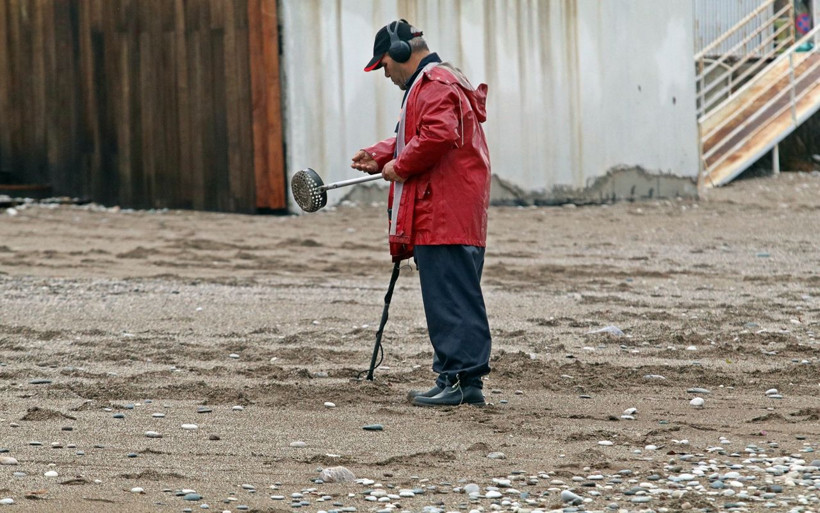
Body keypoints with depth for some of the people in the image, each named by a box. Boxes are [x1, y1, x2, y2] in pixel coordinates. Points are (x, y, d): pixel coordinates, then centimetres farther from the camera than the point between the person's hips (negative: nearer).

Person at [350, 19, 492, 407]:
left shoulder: (436, 85, -11)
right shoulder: (431, 83, 25)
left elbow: (437, 136, -26)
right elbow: (412, 138, 29)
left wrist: (400, 167, -13)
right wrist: (378, 156, 13)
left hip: (445, 218, -11)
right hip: (438, 218, 11)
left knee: (451, 300, -12)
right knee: (451, 299, 11)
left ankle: (461, 380, -13)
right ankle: (456, 380, 14)